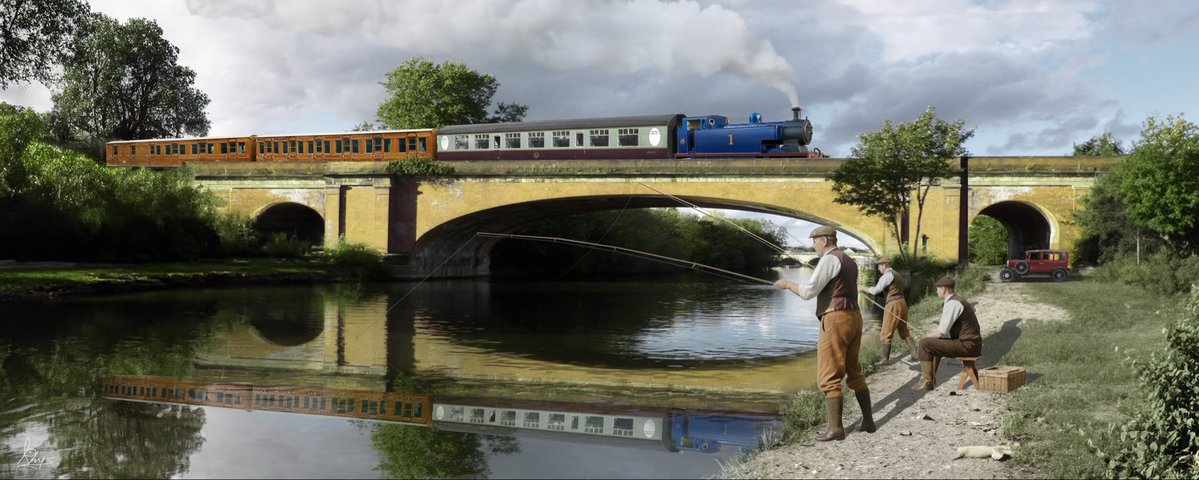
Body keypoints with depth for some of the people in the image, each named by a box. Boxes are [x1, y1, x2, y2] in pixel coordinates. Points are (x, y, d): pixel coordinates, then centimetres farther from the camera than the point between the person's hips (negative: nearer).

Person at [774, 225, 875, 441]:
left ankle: (835, 428, -7)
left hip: (836, 320, -9)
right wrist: (817, 286, 32)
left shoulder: (829, 259, -10)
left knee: (829, 377, -5)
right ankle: (868, 421, 20)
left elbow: (808, 292, -15)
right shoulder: (849, 262, 19)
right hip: (854, 318, 9)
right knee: (854, 372, 18)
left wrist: (787, 284, 0)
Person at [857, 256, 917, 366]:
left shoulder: (887, 275, -10)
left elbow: (876, 290, -17)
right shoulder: (897, 274, 20)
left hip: (893, 305, -9)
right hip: (902, 302, 9)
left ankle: (885, 359, 1)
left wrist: (862, 289, -4)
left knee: (886, 334, -2)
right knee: (904, 331, 15)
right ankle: (915, 354, 9)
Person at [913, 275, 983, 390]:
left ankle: (927, 381, -6)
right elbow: (943, 327, 23)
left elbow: (941, 332, -19)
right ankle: (931, 377, 29)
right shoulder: (956, 300, 16)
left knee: (925, 343, -12)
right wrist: (931, 335, 11)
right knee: (935, 343, 28)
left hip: (966, 346, -10)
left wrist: (928, 337, 0)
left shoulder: (952, 304, -17)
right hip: (971, 343, 10)